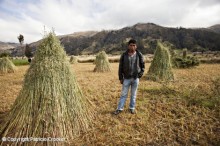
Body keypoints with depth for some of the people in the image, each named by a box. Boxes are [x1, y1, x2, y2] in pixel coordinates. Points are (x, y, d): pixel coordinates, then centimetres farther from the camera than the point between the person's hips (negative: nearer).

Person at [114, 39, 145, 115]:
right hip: (126, 78, 0)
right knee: (123, 94, 6)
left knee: (133, 94, 12)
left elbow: (142, 65, 10)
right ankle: (119, 108, 17)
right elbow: (120, 67, -1)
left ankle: (132, 108, 28)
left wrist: (141, 73, -1)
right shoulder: (124, 55, -4)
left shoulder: (139, 55, -2)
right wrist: (120, 78, -2)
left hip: (136, 78, 1)